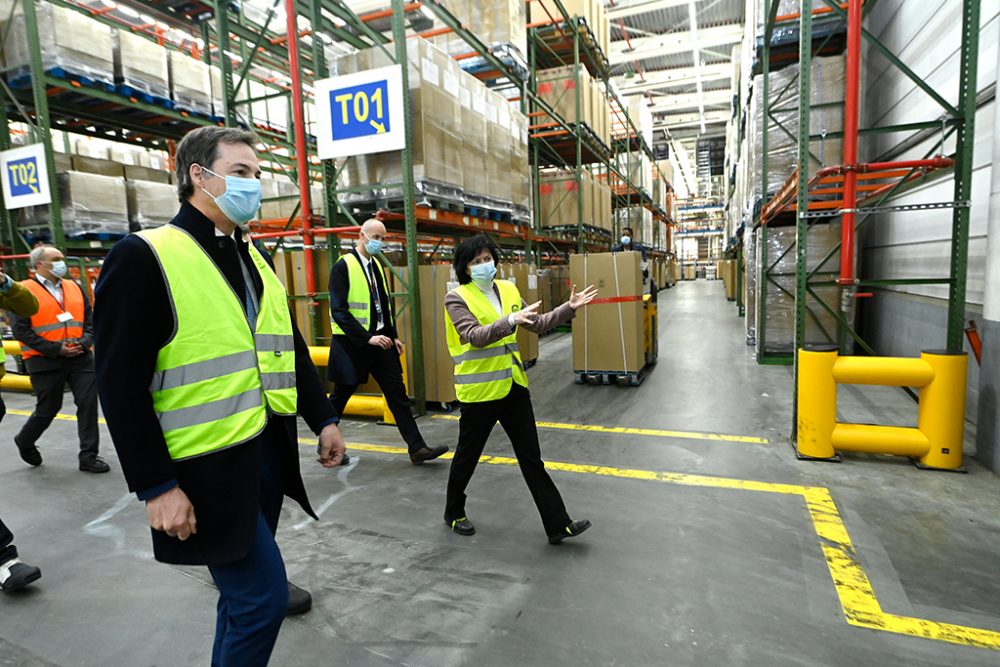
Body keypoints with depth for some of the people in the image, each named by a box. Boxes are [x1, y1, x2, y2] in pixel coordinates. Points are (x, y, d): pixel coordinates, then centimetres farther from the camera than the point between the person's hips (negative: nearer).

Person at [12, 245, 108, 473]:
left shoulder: (74, 288, 12)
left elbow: (90, 321, 13)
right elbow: (21, 330, -8)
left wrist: (84, 342, -6)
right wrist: (56, 349, -14)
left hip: (80, 358, 4)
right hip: (44, 360, -4)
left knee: (88, 402, -3)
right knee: (48, 408, 8)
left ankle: (88, 456, 6)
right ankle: (25, 442, 39)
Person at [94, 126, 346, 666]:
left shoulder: (254, 258, 11)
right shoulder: (144, 257, -11)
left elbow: (290, 349, 14)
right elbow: (121, 385, -14)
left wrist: (323, 420, 11)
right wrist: (156, 487, -15)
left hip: (269, 450, 7)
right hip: (208, 466, -7)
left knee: (246, 585, 20)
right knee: (262, 594, -2)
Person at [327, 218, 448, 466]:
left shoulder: (377, 265, 12)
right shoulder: (343, 266, -12)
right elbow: (338, 310, -18)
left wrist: (394, 335, 8)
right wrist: (367, 337, -23)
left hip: (381, 340, 6)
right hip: (353, 343, -6)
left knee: (398, 394, 3)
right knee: (340, 396, 9)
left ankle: (417, 448, 5)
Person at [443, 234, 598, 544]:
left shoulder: (508, 289, 8)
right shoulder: (456, 298, -9)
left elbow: (538, 324, 13)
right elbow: (475, 335, -24)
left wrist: (569, 308, 3)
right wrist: (509, 321, -37)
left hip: (513, 386, 5)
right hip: (479, 390, -5)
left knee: (532, 458, 9)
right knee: (467, 456, 13)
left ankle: (558, 525, 16)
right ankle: (454, 513, 38)